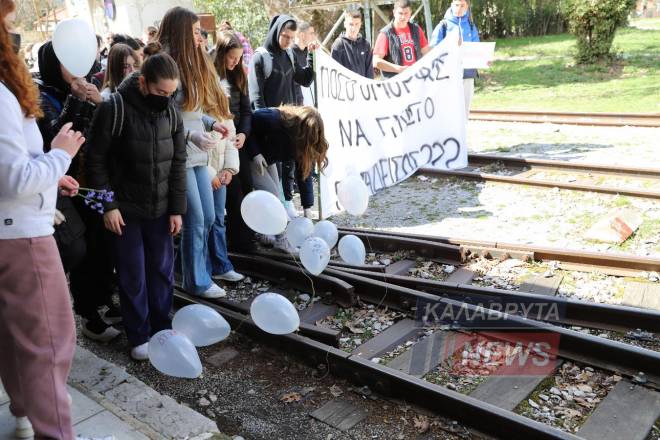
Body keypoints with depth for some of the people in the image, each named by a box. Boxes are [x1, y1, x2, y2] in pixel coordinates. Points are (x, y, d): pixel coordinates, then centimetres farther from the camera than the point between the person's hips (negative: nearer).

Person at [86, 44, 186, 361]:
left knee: (163, 270, 11)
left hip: (160, 209, 4)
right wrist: (108, 205, -12)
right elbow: (96, 160, -10)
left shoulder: (171, 112, 0)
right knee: (133, 275, 5)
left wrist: (177, 208, 1)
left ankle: (162, 327, 28)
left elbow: (178, 163, 4)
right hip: (125, 209, -4)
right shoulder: (114, 109, -14)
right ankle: (139, 336, 20)